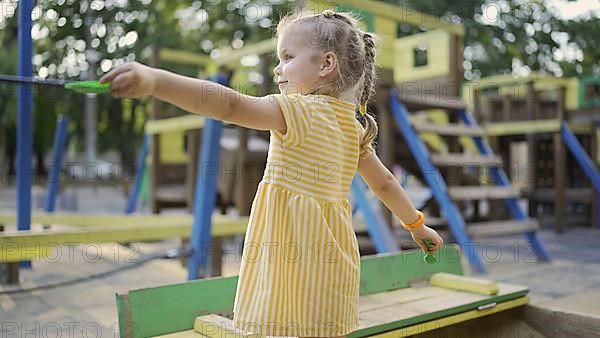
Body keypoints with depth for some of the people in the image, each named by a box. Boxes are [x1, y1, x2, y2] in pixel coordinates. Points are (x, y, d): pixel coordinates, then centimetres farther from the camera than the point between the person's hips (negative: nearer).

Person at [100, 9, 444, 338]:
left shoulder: (299, 111, -13)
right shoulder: (355, 124, 11)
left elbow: (232, 105, -28)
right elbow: (385, 182, 20)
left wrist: (153, 79, -37)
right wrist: (418, 225, 34)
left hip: (295, 262, -8)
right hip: (332, 260, 8)